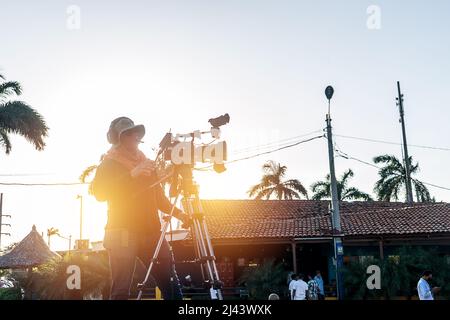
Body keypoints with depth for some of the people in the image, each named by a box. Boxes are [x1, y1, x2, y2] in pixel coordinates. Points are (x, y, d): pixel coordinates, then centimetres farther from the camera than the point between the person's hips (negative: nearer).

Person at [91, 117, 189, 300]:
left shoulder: (146, 163, 20)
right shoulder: (109, 163, 5)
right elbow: (99, 192, -12)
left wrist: (178, 213, 10)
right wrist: (131, 175, -21)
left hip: (151, 232, 5)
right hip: (123, 234, -4)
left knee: (171, 284, -3)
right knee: (121, 290, -11)